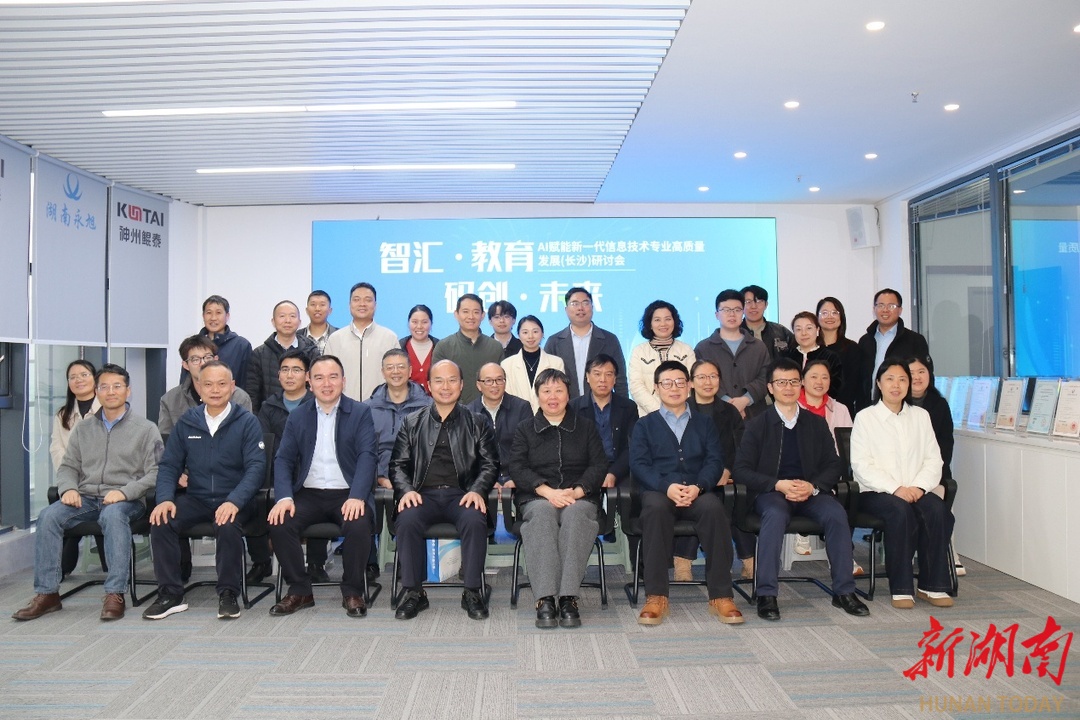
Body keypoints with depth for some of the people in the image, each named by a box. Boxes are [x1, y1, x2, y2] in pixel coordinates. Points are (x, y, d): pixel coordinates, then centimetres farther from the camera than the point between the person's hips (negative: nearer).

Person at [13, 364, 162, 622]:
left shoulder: (145, 429, 4)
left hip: (126, 501, -4)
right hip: (86, 498, 4)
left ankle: (115, 594, -34)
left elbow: (154, 473, -3)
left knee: (113, 515, -36)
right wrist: (68, 488, -4)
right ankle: (47, 593, -15)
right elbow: (68, 466, 18)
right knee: (48, 516, -23)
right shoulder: (83, 428, 18)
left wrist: (124, 492, -18)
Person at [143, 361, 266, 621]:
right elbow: (169, 464, 9)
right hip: (196, 499, 4)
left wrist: (234, 502, -25)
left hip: (233, 500, -3)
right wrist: (165, 498, -11)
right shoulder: (187, 422, 9)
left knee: (228, 525, -33)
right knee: (160, 521, -22)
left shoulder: (247, 422, -2)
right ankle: (170, 594, -7)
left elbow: (256, 466, -10)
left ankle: (228, 594, -13)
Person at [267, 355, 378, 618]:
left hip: (348, 495, -3)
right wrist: (284, 497, -14)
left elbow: (367, 456, -8)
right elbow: (283, 459, 5)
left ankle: (352, 592, -7)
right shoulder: (297, 417, 12)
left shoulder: (361, 413, 3)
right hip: (309, 494, 3)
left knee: (358, 527, -31)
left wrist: (357, 497, -23)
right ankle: (299, 591, -2)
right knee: (279, 524, -23)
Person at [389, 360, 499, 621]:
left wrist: (477, 490, -11)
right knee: (407, 520, -31)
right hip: (423, 494, 1)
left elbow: (490, 463, 8)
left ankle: (472, 592, -17)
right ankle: (414, 593, -15)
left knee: (475, 520, -33)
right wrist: (406, 490, -8)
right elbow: (398, 464, 12)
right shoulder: (412, 423, 17)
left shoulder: (475, 423, 15)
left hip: (461, 494, -1)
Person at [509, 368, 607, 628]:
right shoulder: (525, 429, 19)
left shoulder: (586, 427, 20)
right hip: (536, 498, 0)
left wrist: (577, 491, -11)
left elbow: (599, 465, 8)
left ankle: (568, 598, -39)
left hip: (580, 498, 0)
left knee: (575, 515, -35)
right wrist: (547, 491, -13)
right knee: (542, 515, -36)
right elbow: (517, 467, 4)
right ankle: (544, 600, -41)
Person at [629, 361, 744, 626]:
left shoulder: (704, 423, 22)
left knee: (714, 507, -33)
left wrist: (698, 487, -14)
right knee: (655, 507, -36)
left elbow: (714, 461, 8)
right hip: (659, 491, -1)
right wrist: (667, 487, -16)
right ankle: (656, 596, -31)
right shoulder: (645, 425, 18)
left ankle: (720, 595, -26)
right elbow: (638, 464, 3)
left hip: (697, 492, 1)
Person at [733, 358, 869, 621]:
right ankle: (767, 594, -32)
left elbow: (834, 465, 9)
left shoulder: (816, 424, 14)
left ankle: (844, 591, -17)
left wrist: (812, 486, -11)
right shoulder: (757, 425, 5)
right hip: (770, 492, -2)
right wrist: (779, 485, -16)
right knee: (776, 515, -36)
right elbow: (741, 470, -2)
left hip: (811, 492, 3)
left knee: (837, 513, -28)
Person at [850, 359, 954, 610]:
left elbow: (933, 459, 9)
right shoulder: (865, 417, 6)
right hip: (877, 492, -3)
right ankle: (901, 588, -26)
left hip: (916, 491, 3)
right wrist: (895, 488, -18)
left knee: (937, 509, -28)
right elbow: (861, 465, -5)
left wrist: (920, 486, -11)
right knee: (901, 510, -34)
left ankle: (933, 586, -19)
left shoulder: (921, 416, 18)